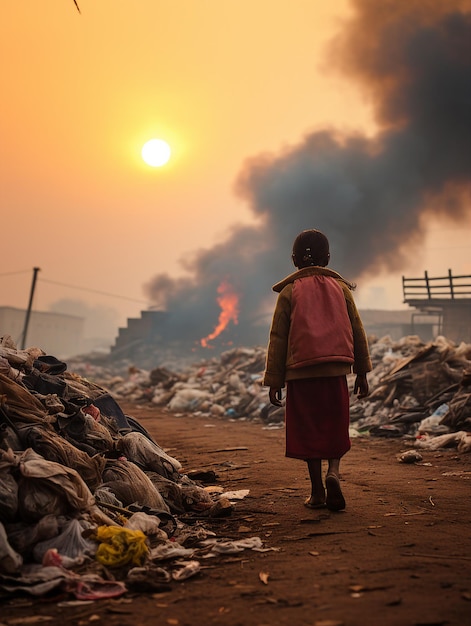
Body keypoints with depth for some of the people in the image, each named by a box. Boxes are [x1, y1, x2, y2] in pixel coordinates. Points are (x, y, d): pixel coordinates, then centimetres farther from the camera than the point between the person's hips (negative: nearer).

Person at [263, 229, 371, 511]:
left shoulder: (289, 291, 4)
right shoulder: (340, 287, 9)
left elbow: (278, 338, 2)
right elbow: (357, 331, 10)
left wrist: (274, 382, 5)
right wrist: (362, 373, 16)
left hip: (301, 372, -1)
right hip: (336, 371, 2)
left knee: (308, 431, 7)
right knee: (335, 428, 14)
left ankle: (317, 492, 10)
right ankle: (334, 472, -10)